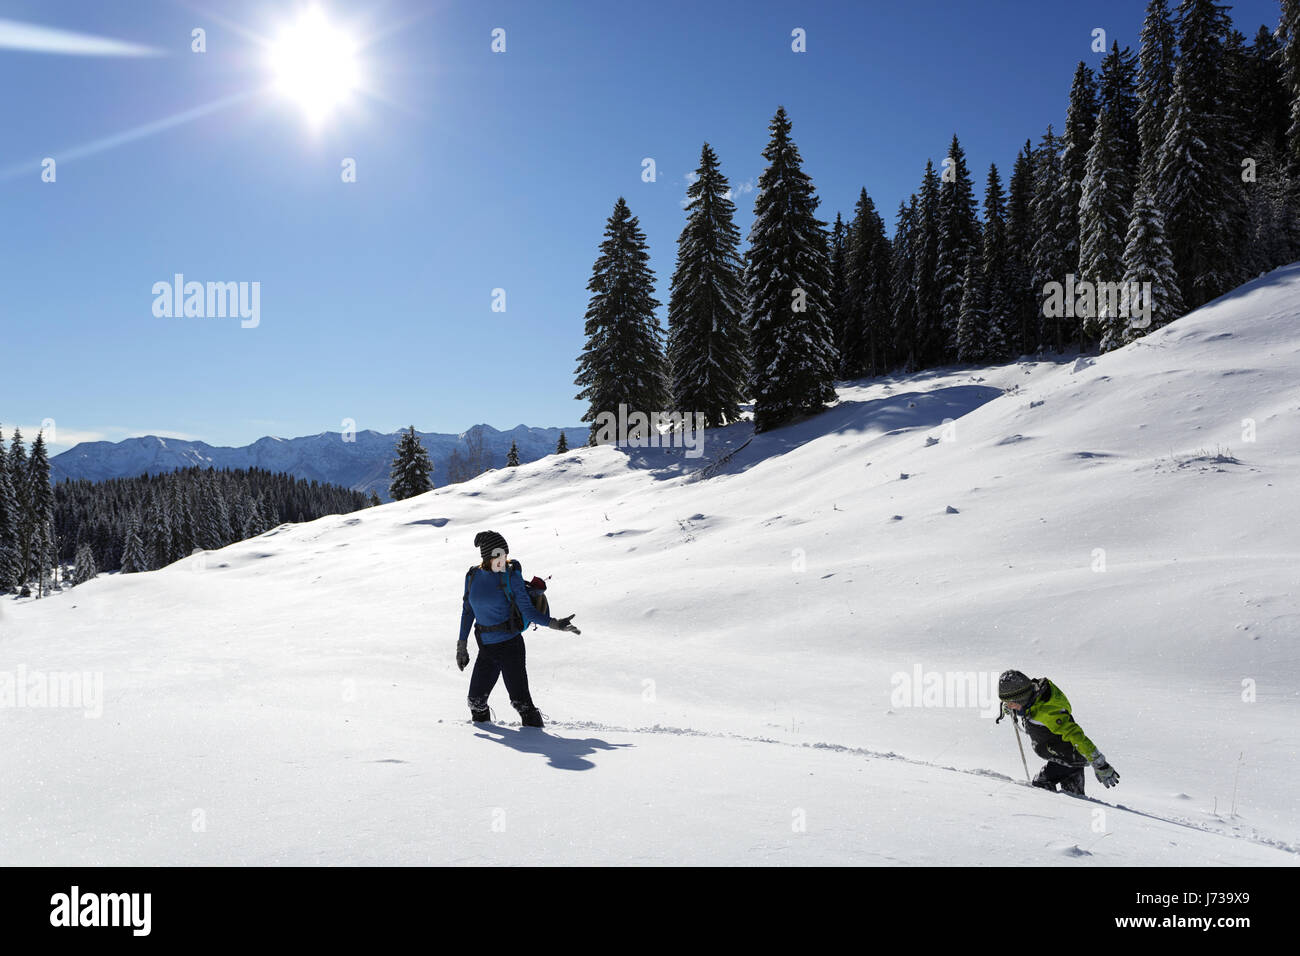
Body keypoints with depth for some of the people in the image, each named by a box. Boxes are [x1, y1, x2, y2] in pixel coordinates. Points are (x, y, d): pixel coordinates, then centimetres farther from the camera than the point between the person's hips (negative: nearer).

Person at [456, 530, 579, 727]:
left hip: (510, 644, -4)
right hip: (486, 649, 4)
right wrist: (462, 645, 12)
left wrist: (554, 623, -24)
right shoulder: (473, 576, 2)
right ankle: (481, 722, 40)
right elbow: (467, 610, 11)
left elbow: (527, 611, -11)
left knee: (520, 699, -8)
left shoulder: (511, 576, -10)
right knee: (476, 699, 13)